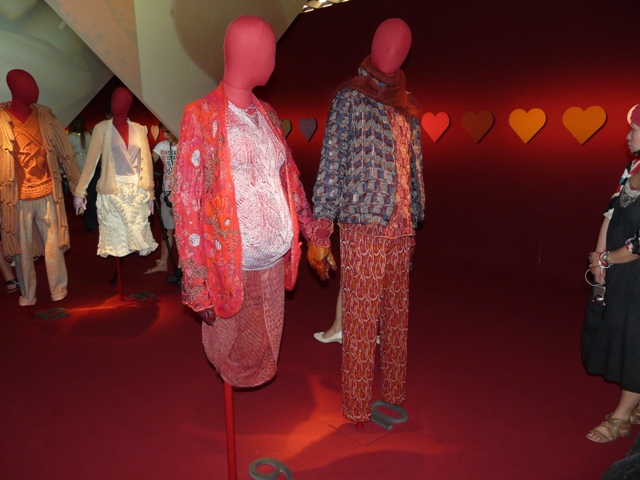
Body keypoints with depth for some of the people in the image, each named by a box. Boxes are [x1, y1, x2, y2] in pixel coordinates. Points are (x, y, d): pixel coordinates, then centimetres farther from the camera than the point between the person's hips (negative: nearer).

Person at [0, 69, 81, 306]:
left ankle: (59, 289, 25)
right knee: (22, 247, 10)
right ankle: (27, 294, 26)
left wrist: (79, 184, 5)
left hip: (48, 193, 1)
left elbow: (64, 151, 5)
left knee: (53, 244, 9)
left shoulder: (46, 115, 1)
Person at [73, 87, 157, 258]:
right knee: (115, 235, 2)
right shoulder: (102, 128, 1)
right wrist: (80, 191, -6)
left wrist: (149, 192, 6)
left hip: (137, 191, 2)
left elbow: (146, 162, 8)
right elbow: (91, 161, -2)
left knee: (138, 234, 4)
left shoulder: (139, 129, 8)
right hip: (112, 191, -2)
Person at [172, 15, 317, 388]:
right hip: (231, 265, -6)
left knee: (266, 349, 20)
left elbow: (290, 178, 16)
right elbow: (186, 201, -12)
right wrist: (196, 281, -14)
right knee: (232, 355, 11)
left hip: (275, 259, 6)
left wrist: (312, 231, 13)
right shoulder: (202, 116, -9)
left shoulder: (268, 115, 10)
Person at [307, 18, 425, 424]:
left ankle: (394, 392, 31)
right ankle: (357, 407, 16)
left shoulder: (406, 104, 15)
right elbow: (332, 163, -7)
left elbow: (412, 168, 16)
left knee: (396, 314, 14)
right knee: (361, 318, 0)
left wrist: (414, 220, 12)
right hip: (363, 224, -6)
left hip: (401, 227, 6)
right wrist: (321, 232, -12)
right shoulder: (351, 97, -1)